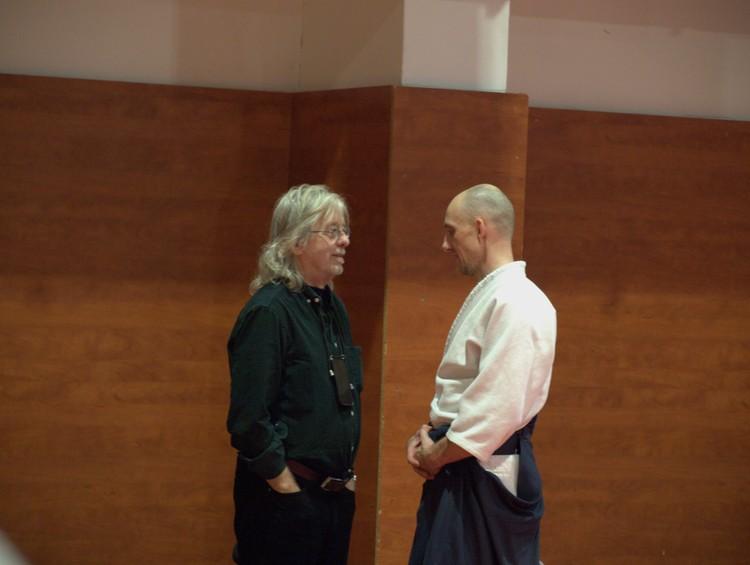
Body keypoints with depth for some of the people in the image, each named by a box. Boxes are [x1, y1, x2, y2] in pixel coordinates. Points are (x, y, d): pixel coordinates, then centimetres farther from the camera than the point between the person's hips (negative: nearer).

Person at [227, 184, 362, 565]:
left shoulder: (333, 309, 11)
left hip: (335, 496, 8)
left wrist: (347, 476, 13)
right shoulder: (268, 312, -14)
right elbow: (249, 419, -19)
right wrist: (288, 487, -16)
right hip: (283, 500, -8)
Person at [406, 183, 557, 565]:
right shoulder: (485, 297, 14)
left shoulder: (516, 304, -18)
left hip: (485, 479, -10)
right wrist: (428, 435, 5)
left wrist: (437, 455, -12)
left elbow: (498, 410, -24)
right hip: (459, 471, 10)